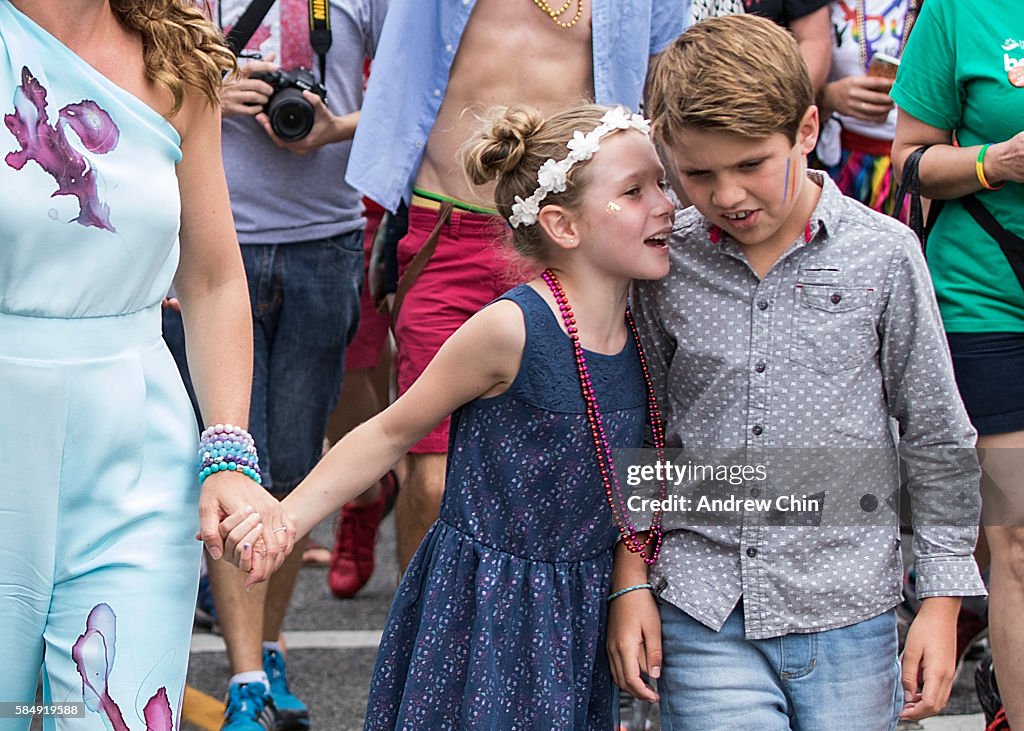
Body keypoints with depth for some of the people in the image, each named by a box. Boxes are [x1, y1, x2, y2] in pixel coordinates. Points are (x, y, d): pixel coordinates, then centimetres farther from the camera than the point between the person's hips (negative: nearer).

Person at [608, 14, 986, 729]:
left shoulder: (882, 255, -3)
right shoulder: (667, 264, 1)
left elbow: (938, 441, 4)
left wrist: (942, 601, 3)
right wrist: (630, 581, 6)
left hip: (847, 615, 0)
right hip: (705, 615, 0)